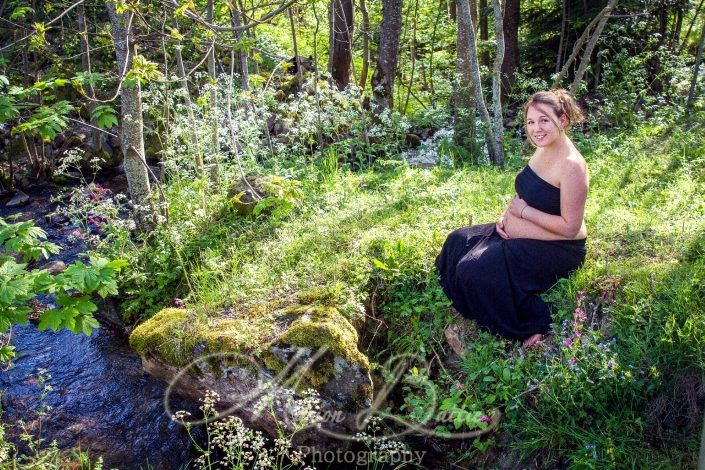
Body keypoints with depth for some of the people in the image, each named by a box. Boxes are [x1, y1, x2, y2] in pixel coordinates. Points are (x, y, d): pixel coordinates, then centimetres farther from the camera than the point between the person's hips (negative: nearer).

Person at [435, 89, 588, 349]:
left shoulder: (572, 166, -25)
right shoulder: (542, 149, 3)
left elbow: (570, 227, -26)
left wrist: (524, 211, -19)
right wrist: (507, 215, 1)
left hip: (554, 249, -10)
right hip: (518, 234, 10)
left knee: (475, 270, -20)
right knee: (458, 241, 11)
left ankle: (534, 327, -3)